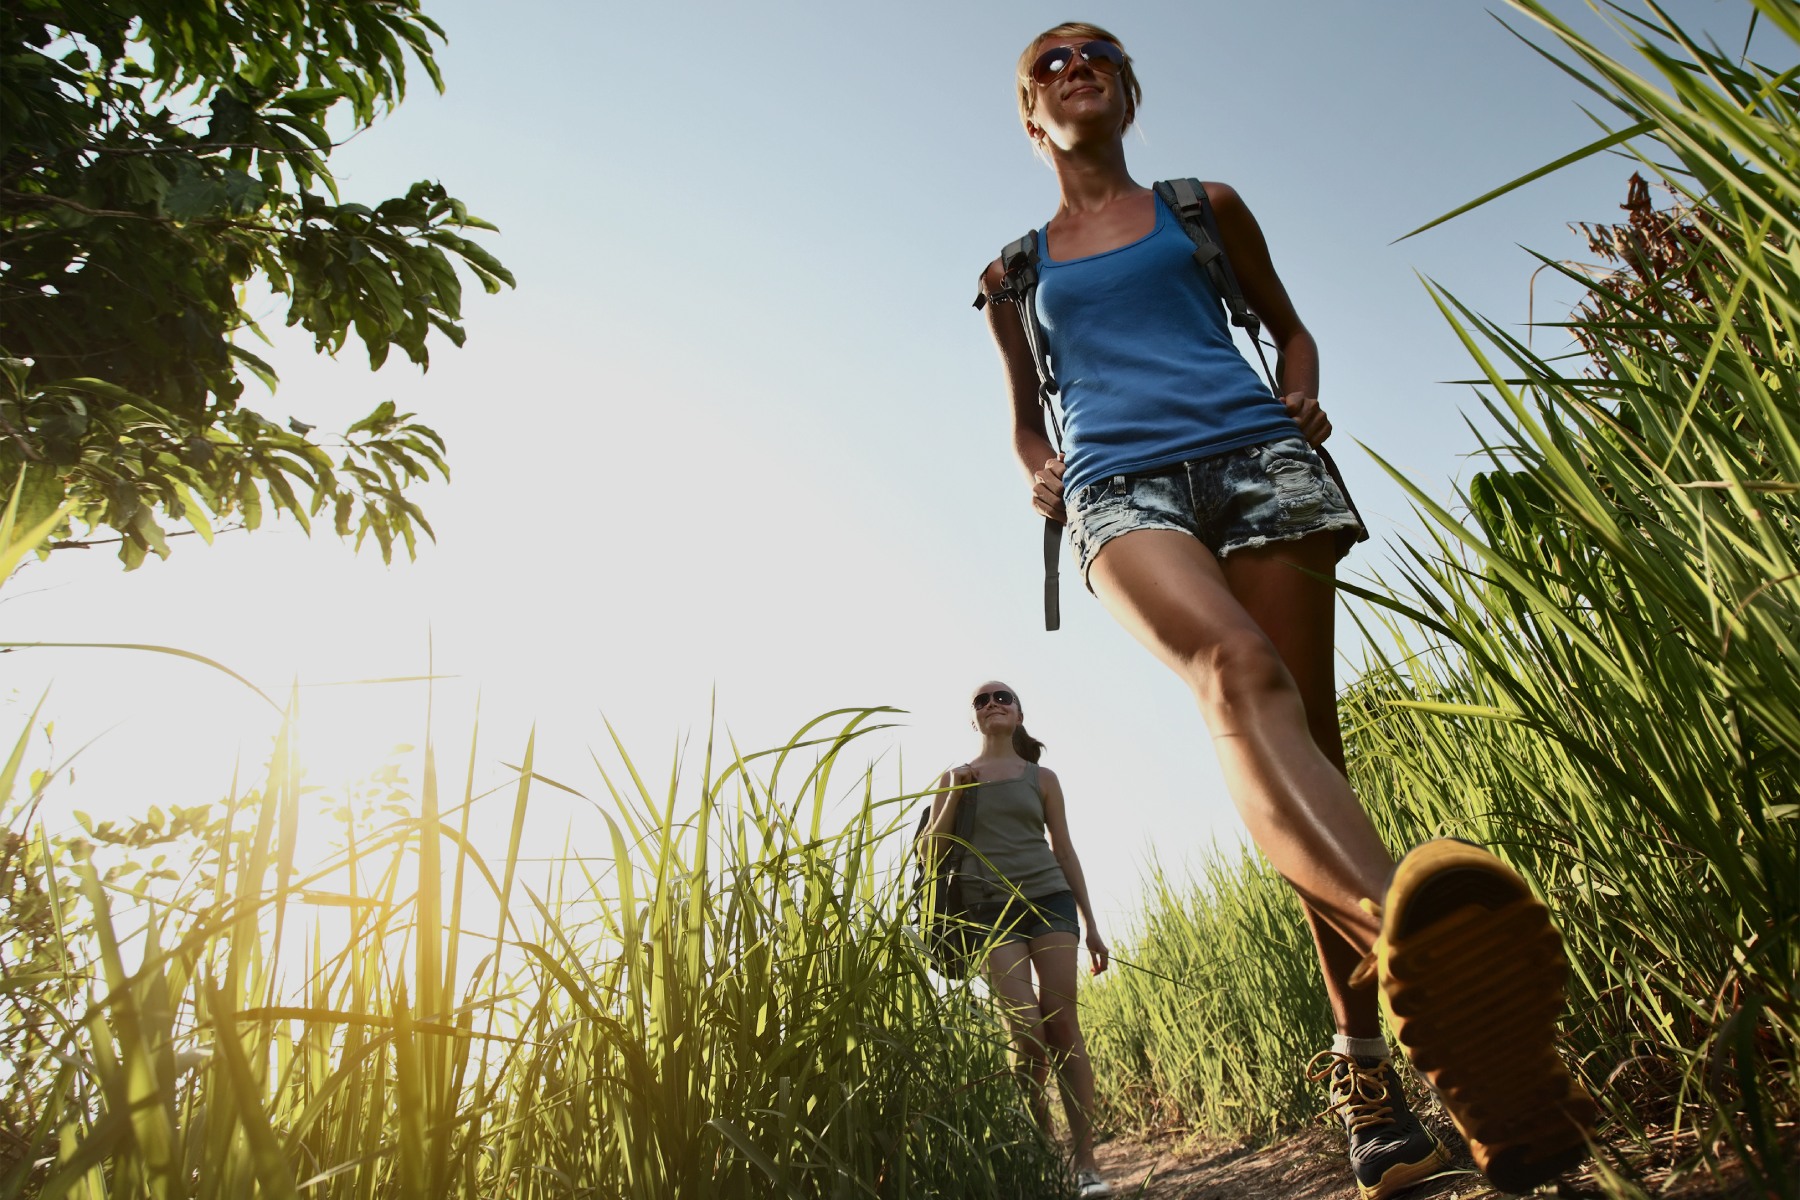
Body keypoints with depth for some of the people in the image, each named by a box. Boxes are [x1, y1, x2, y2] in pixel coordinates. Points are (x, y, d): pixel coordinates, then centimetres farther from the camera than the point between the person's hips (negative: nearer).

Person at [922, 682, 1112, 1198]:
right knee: (1028, 1033, -11)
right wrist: (956, 796, -6)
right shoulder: (956, 777, 11)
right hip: (992, 911, -1)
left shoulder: (1041, 778, 12)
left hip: (1049, 901, 1)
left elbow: (1064, 851, 13)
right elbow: (930, 853, 6)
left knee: (1064, 1028, -6)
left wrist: (1091, 926, 10)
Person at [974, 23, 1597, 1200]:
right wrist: (1043, 471, 9)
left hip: (1252, 451, 1)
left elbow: (1289, 324, 30)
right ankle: (1398, 927, -56)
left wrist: (1302, 398, 8)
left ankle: (1364, 1062, -5)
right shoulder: (1017, 270, 26)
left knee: (1305, 729, -11)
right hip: (1120, 482, -1)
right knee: (1238, 672, -33)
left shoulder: (1206, 207, 25)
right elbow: (1027, 413, 32)